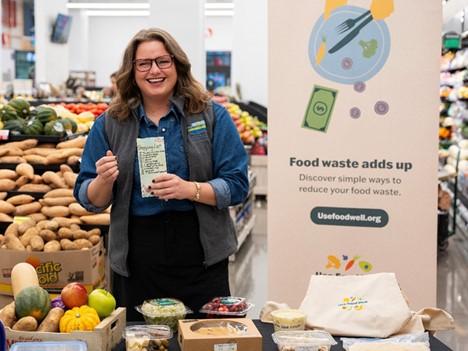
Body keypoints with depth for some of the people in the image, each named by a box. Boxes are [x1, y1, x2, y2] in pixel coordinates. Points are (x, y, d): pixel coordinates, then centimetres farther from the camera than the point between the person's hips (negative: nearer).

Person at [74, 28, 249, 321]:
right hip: (137, 256, 1)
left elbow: (237, 186, -3)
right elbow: (90, 200, 7)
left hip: (201, 255, -1)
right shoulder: (110, 124, 5)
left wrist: (190, 189, -18)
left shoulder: (212, 116, 1)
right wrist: (104, 181, -14)